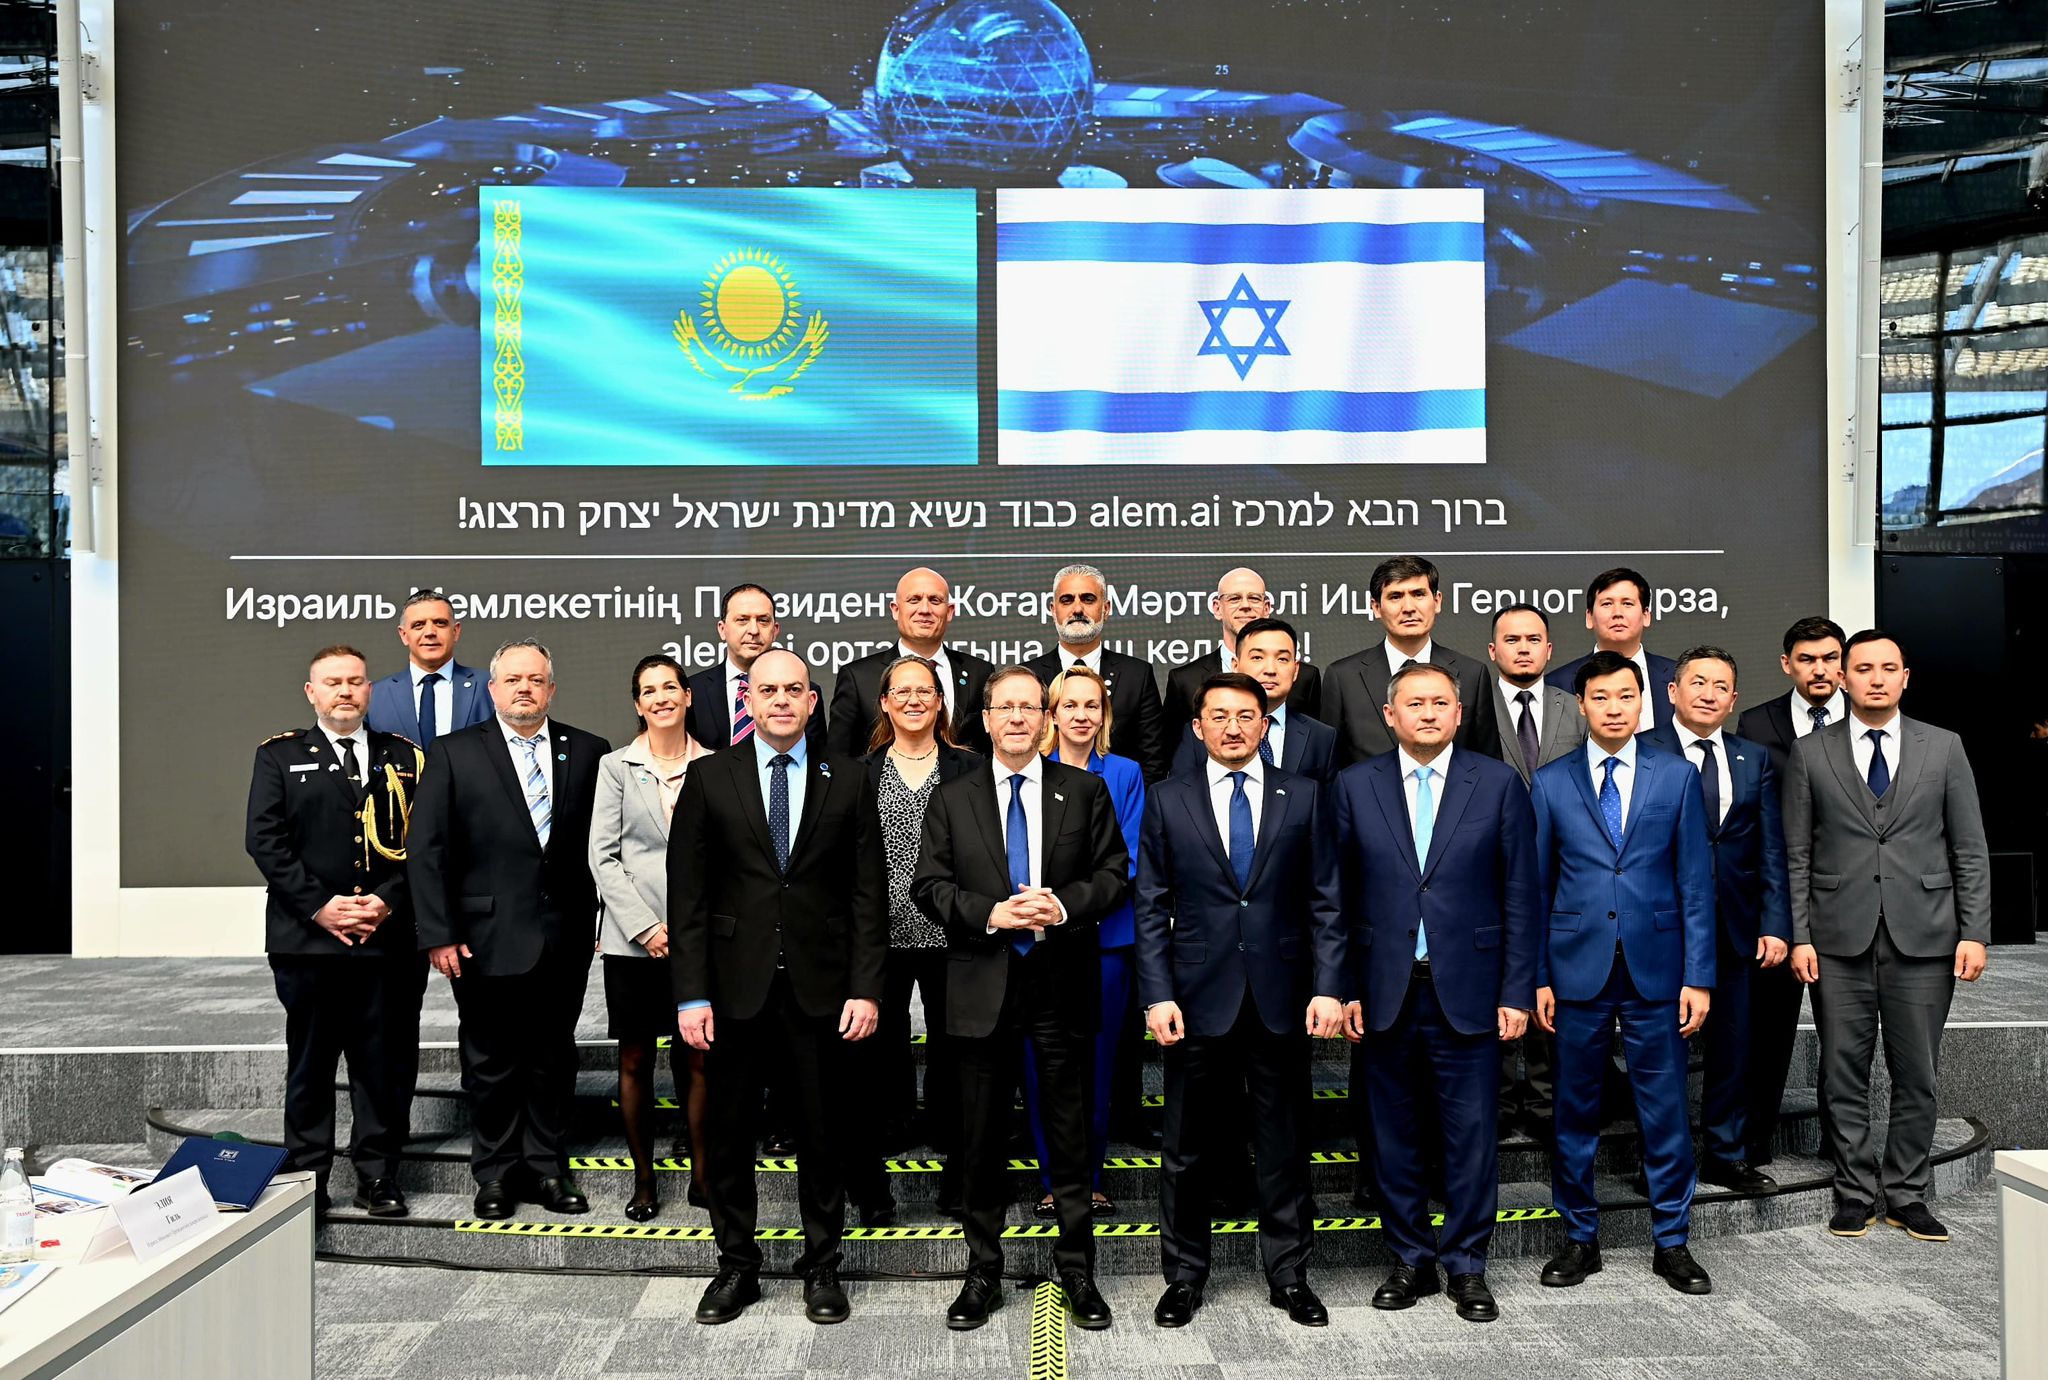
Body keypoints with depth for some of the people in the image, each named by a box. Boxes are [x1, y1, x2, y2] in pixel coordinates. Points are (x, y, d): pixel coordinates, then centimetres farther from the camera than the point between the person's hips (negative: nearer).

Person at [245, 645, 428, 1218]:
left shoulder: (404, 758, 11)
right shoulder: (279, 757, 7)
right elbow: (264, 841, -2)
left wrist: (389, 901, -8)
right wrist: (319, 906, -10)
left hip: (389, 938, 1)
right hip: (306, 938, -1)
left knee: (385, 1063, 4)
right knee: (309, 1063, 7)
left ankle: (378, 1178, 15)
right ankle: (307, 1179, 18)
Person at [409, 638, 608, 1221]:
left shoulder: (587, 752, 4)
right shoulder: (453, 754, -1)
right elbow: (426, 849, -3)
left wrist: (601, 918, -2)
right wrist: (439, 933, -9)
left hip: (565, 938, 2)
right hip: (487, 939, -2)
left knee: (554, 1058, 12)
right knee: (491, 1063, 10)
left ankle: (548, 1168, 25)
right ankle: (496, 1173, 25)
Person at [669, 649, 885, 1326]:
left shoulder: (847, 780, 3)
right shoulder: (710, 779, 2)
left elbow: (868, 894, 2)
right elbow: (688, 895, 0)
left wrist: (866, 988, -5)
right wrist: (691, 995, -6)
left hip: (820, 988, 0)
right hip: (736, 987, 0)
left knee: (823, 1134, 9)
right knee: (729, 1135, 10)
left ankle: (822, 1267, 25)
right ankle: (736, 1266, 27)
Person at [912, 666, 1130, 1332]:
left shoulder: (1085, 791, 5)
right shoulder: (952, 798, 6)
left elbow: (1114, 873, 2)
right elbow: (929, 885, 1)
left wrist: (1063, 905, -16)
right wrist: (991, 913, -15)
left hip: (1063, 984, 0)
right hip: (982, 985, 1)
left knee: (1069, 1134, 8)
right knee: (983, 1139, 9)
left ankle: (1077, 1271, 21)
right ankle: (983, 1272, 23)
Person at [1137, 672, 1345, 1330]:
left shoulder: (1303, 797, 4)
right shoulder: (1169, 800, 3)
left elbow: (1325, 901, 3)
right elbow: (1152, 907, 2)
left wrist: (1327, 988, -5)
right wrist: (1157, 995, -6)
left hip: (1280, 999, 0)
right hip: (1198, 999, 0)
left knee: (1283, 1145, 10)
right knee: (1185, 1148, 9)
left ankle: (1288, 1275, 25)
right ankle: (1184, 1275, 24)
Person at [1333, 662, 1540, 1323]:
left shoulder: (1498, 783, 1)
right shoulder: (1354, 786, 3)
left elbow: (1521, 896, 1)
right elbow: (1339, 897, 3)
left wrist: (1517, 992, -4)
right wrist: (1342, 989, -1)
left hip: (1468, 990, -1)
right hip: (1385, 992, 1)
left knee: (1472, 1135, 4)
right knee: (1395, 1135, 10)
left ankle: (1466, 1266, 20)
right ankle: (1410, 1260, 25)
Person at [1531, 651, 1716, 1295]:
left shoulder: (1677, 776, 4)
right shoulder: (1550, 783, 4)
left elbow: (1695, 883, 3)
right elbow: (1536, 887, 5)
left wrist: (1698, 976, -2)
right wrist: (1537, 976, 1)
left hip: (1656, 969, 0)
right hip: (1578, 968, 0)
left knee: (1665, 1110, 6)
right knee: (1575, 1109, 8)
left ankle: (1672, 1241, 21)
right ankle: (1579, 1237, 22)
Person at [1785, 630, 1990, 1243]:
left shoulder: (1943, 748, 6)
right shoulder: (1811, 753, 5)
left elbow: (1970, 850, 6)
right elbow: (1796, 856, 4)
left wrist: (1974, 933, -1)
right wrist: (1799, 936, -3)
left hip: (1923, 938, 1)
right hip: (1839, 939, 0)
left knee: (1916, 1076, 7)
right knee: (1843, 1076, 5)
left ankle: (1907, 1194, 20)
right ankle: (1855, 1193, 17)